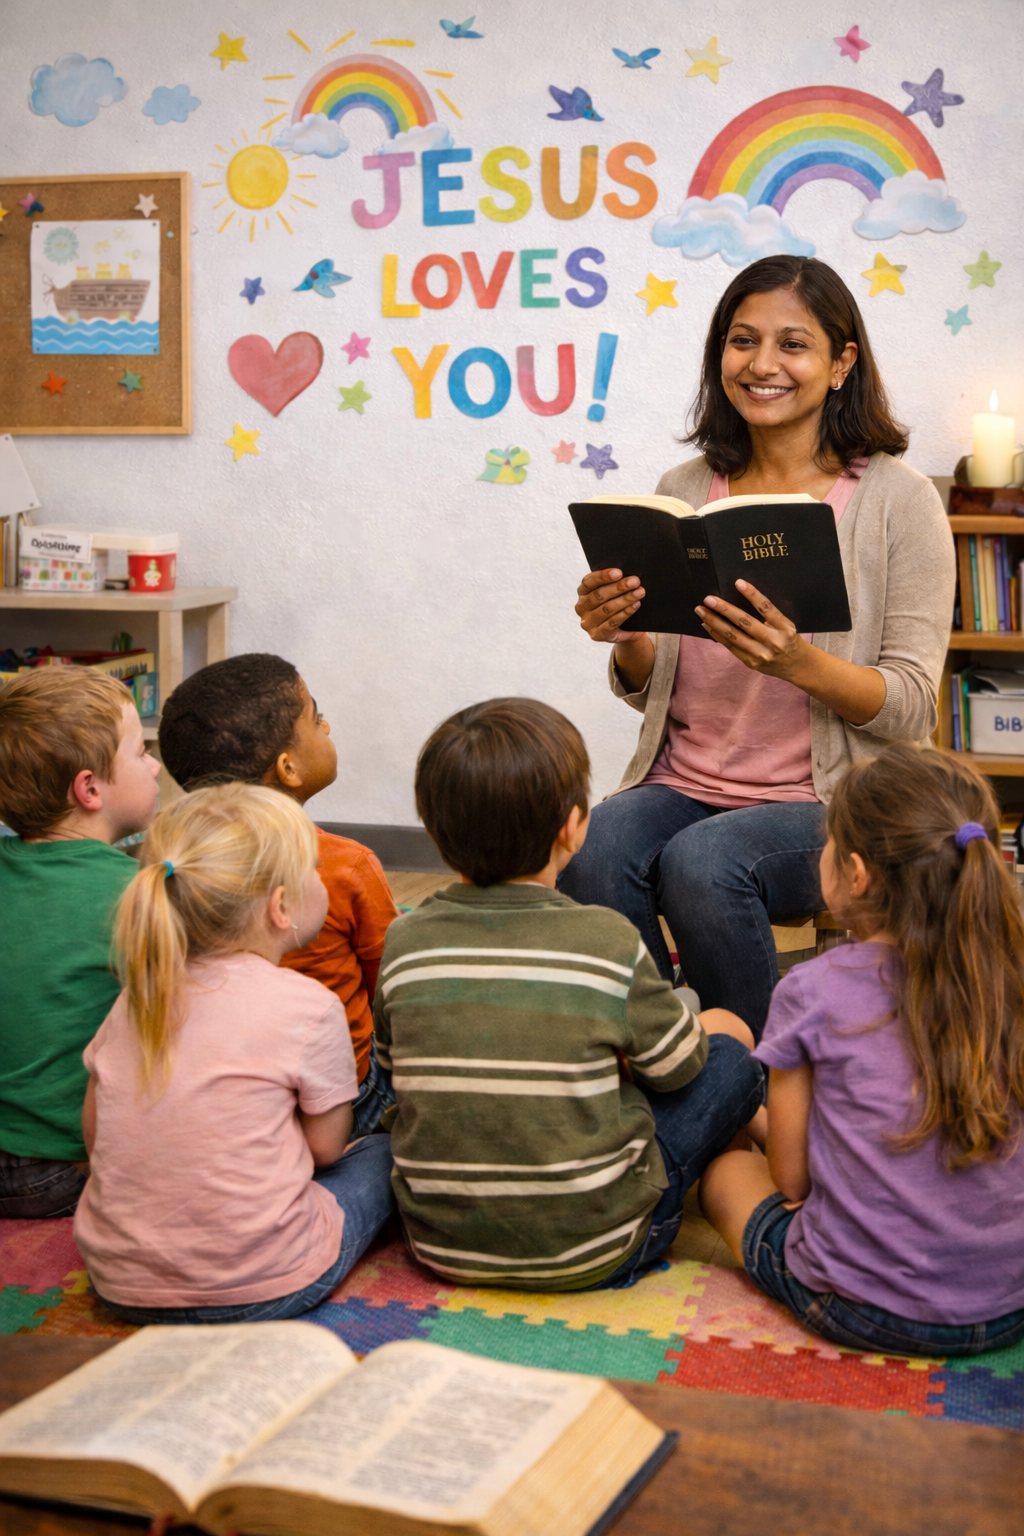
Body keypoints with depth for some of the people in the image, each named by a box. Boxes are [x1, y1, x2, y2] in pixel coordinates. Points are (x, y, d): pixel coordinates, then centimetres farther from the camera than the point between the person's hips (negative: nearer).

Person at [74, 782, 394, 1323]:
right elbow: (326, 1148, -3)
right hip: (260, 1288, -4)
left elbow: (95, 1136, 9)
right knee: (384, 1150, 18)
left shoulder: (136, 997, 3)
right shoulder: (306, 1005, -14)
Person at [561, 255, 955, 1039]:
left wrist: (795, 659, -25)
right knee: (591, 854, -28)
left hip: (833, 802, -3)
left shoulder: (896, 498, -2)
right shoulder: (685, 490, 10)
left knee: (701, 863, -33)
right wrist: (628, 642, -10)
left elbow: (911, 708, -7)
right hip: (682, 782, 4)